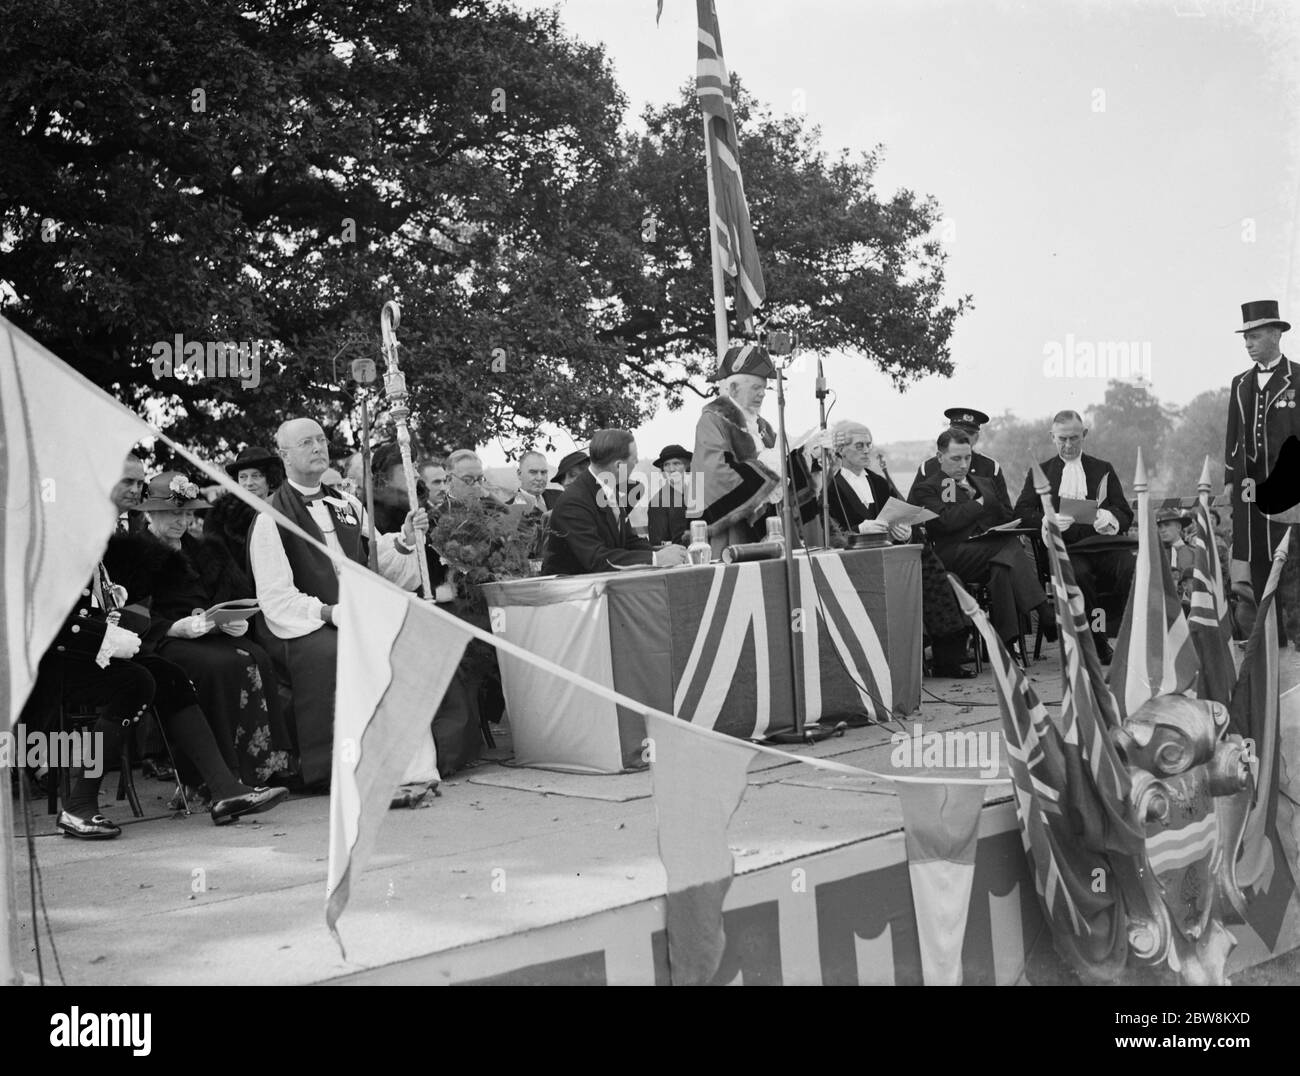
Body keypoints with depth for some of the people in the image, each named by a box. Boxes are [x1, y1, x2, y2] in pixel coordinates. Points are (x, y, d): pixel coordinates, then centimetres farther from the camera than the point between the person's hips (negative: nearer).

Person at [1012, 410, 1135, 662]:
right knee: (1078, 573, -37)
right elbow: (1021, 512, 5)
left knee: (1133, 566, -33)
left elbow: (1126, 514, 12)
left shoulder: (1103, 470, 22)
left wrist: (1110, 519, -14)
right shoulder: (1040, 472, 20)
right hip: (1064, 548, -1)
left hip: (1101, 543, 1)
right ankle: (1098, 646, -22)